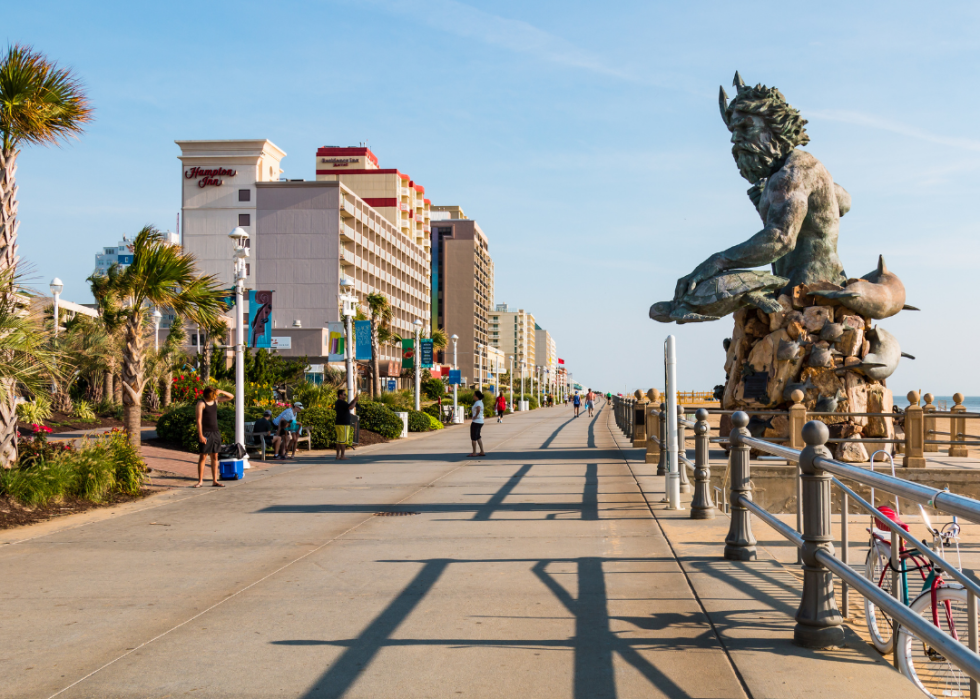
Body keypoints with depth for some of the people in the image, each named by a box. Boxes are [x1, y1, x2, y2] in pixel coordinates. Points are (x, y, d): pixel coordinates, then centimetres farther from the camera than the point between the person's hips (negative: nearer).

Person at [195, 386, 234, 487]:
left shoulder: (216, 400, 8)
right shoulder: (201, 403, -9)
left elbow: (231, 397, 15)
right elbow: (199, 420, -13)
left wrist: (220, 391, -3)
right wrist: (200, 435, -19)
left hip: (215, 432, 6)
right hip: (206, 433, -6)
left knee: (215, 457, 7)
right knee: (203, 456, -4)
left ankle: (215, 481, 11)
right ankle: (200, 481, 2)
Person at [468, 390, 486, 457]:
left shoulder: (477, 403, -18)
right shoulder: (480, 402, 12)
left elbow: (478, 409, -40)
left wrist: (475, 416, -26)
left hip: (476, 422, -9)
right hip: (480, 422, 9)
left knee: (473, 438, 1)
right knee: (478, 437, 17)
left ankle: (474, 453, 8)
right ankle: (482, 452, 18)